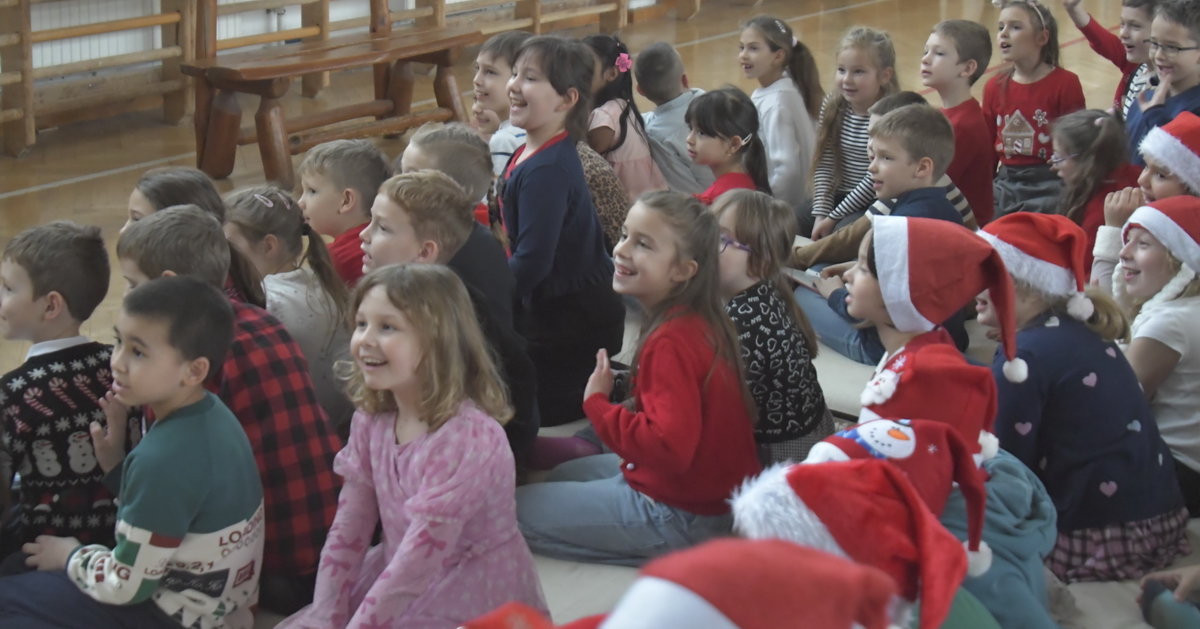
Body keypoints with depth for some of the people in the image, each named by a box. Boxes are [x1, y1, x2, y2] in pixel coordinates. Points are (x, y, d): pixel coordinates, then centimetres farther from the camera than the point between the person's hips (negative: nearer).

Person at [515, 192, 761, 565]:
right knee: (563, 476, 30)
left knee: (517, 509, -6)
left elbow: (669, 448, -34)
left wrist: (598, 404, -23)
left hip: (682, 517, -10)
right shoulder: (701, 321, 2)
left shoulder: (672, 342, -27)